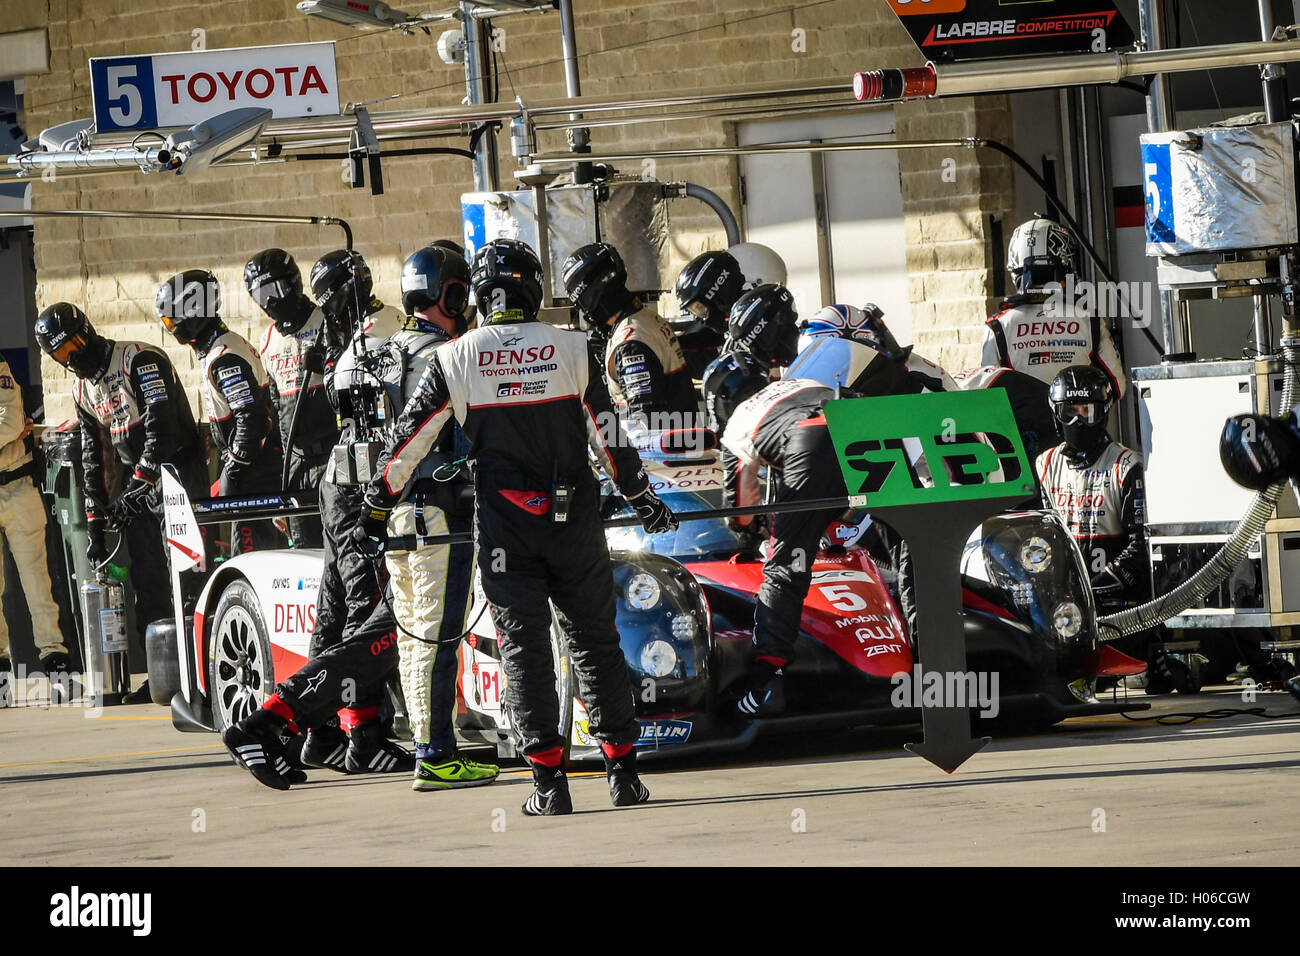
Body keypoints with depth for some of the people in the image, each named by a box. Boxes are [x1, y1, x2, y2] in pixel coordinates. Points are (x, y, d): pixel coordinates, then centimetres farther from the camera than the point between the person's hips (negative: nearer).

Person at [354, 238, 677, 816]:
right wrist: (642, 498, 15)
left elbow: (408, 442, 2)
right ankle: (622, 771, 9)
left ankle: (549, 780, -1)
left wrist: (376, 509, 13)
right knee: (595, 642, 10)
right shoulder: (571, 350, -2)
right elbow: (608, 436, 1)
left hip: (503, 525, -1)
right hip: (574, 519, 1)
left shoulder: (454, 360, -2)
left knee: (523, 649, 4)